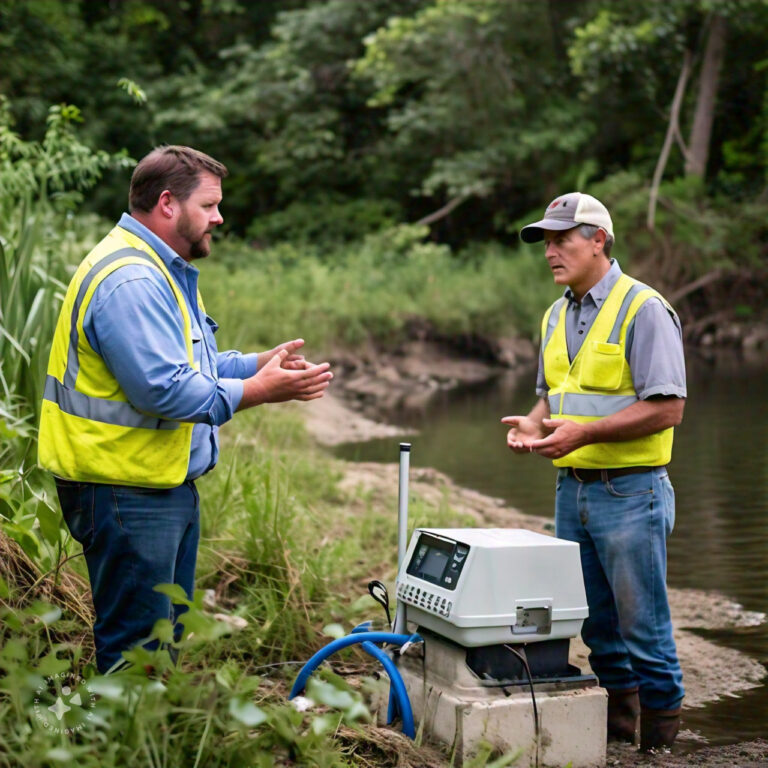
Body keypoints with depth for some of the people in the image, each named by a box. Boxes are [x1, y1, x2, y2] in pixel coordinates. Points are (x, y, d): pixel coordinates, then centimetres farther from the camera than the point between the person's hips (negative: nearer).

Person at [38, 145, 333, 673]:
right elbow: (165, 389, -27)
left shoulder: (166, 272, 16)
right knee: (134, 650, -2)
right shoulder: (129, 280, -20)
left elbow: (194, 363, 21)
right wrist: (260, 390, -20)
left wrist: (260, 363, 6)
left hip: (167, 487, 11)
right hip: (128, 495, -11)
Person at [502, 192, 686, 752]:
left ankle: (660, 737, 13)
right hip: (572, 490, 8)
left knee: (642, 624, 0)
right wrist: (533, 424, 1)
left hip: (630, 493, -7)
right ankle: (617, 720, 28)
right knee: (596, 623, 15)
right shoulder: (557, 316, 13)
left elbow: (667, 408, -17)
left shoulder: (643, 310, -12)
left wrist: (584, 433, -22)